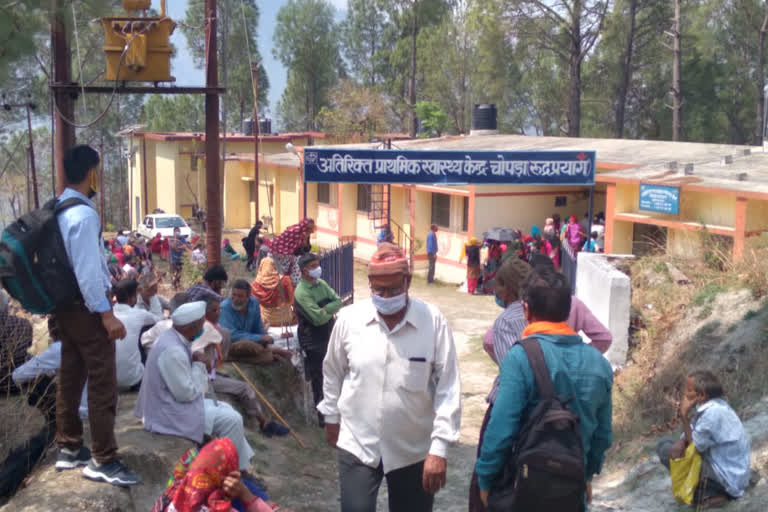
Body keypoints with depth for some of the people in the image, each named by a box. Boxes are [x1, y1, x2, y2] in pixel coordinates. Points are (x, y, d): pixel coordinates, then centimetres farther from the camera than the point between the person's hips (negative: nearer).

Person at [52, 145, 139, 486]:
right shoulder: (83, 213, -19)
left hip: (66, 305, 10)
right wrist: (106, 313, -22)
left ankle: (69, 448, 26)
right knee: (102, 383, -4)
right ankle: (102, 461, 2)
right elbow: (87, 270, -23)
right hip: (85, 307, -10)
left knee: (70, 378, 16)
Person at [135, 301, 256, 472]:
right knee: (231, 420, -10)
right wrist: (200, 365, -12)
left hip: (172, 403, 11)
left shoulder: (172, 338, 4)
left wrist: (201, 366, -2)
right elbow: (187, 393, -24)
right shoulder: (173, 351, -28)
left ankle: (242, 466, 19)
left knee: (225, 409, 16)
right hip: (169, 415, -11)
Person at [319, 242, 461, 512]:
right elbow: (333, 372, 9)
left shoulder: (433, 321, -13)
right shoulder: (348, 318, -7)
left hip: (414, 450, 0)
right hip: (357, 445, 1)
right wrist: (331, 416, 16)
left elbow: (448, 389, -11)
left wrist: (439, 448, -14)